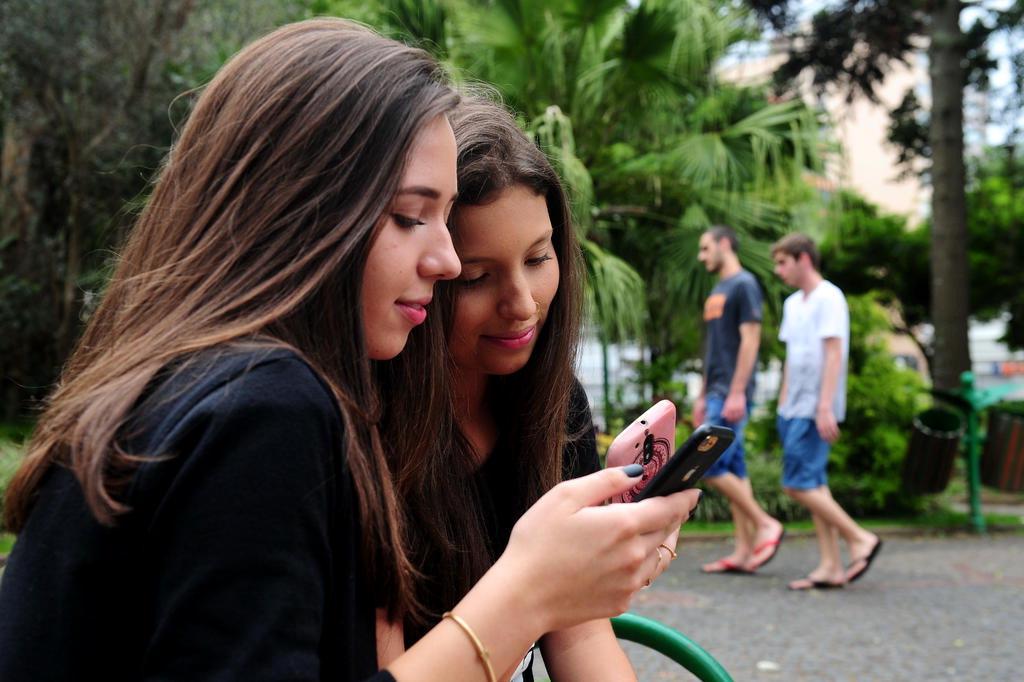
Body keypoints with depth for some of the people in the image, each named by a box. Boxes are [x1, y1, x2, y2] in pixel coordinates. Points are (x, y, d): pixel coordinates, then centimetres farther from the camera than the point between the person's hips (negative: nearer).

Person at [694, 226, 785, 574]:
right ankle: (743, 552, 8)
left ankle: (765, 524, -3)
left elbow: (750, 340, -15)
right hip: (716, 392, 9)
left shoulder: (744, 285, -8)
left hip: (732, 393, -9)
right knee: (734, 470, 6)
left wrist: (737, 392, -20)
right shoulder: (717, 291, 20)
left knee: (709, 466, -13)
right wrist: (702, 396, 20)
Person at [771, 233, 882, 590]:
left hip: (815, 410, -9)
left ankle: (861, 539, 0)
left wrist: (825, 406, -21)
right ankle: (830, 567, 10)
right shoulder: (793, 303, 17)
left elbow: (834, 354, -15)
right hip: (794, 409, 9)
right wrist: (783, 403, 18)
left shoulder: (829, 298, -9)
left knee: (798, 484, -11)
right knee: (814, 486, 7)